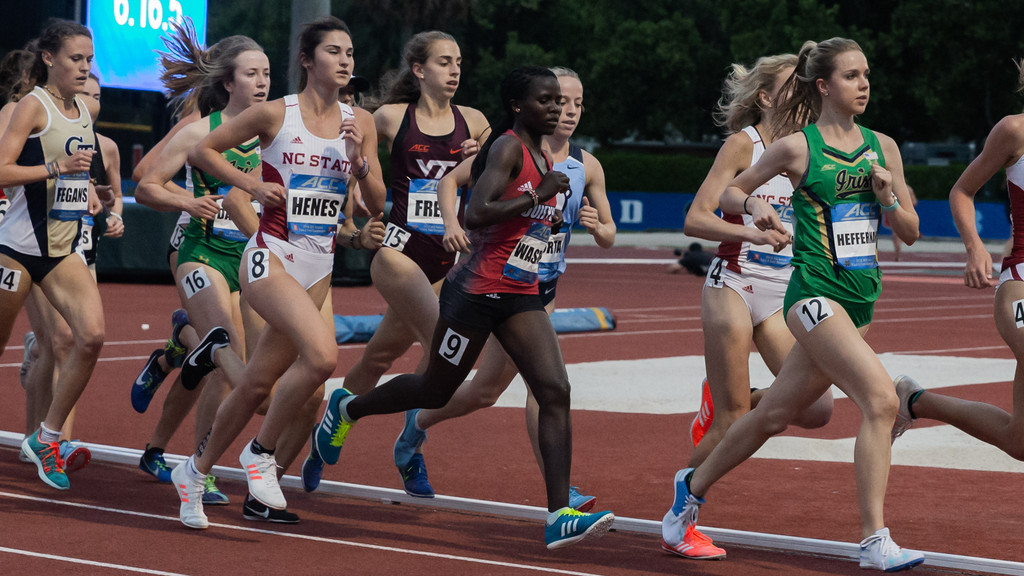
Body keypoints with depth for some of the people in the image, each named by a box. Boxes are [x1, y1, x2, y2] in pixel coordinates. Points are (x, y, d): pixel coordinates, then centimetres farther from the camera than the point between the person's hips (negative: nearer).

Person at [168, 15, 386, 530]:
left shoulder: (359, 126, 7)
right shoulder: (275, 114, -5)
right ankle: (260, 453, -8)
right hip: (271, 255, -5)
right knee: (322, 353, -28)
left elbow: (377, 205, 9)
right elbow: (201, 151, 4)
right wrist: (252, 185, -7)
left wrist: (359, 161, -8)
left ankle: (194, 472, 29)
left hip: (319, 267, 5)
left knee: (257, 385, 9)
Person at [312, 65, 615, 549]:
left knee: (555, 391, -10)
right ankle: (347, 408, 38)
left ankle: (559, 515, -16)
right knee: (435, 392, 9)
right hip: (477, 289, -7)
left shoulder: (542, 157, 14)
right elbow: (475, 215, -27)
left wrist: (550, 219, 11)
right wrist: (538, 197, -23)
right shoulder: (507, 148, -14)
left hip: (520, 296, 7)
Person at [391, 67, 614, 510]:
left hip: (545, 286, 6)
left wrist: (597, 227, -18)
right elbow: (450, 180, -3)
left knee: (486, 390, 8)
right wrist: (451, 223, -21)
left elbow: (609, 238, 6)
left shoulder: (587, 166, 2)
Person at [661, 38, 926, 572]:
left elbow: (911, 232, 13)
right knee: (880, 398, -23)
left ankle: (694, 485, 37)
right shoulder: (796, 147, -4)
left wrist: (888, 196, -6)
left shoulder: (882, 146, 9)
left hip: (860, 300, 6)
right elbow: (729, 192, 9)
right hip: (815, 292, -6)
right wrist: (755, 204, -12)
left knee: (774, 413, 16)